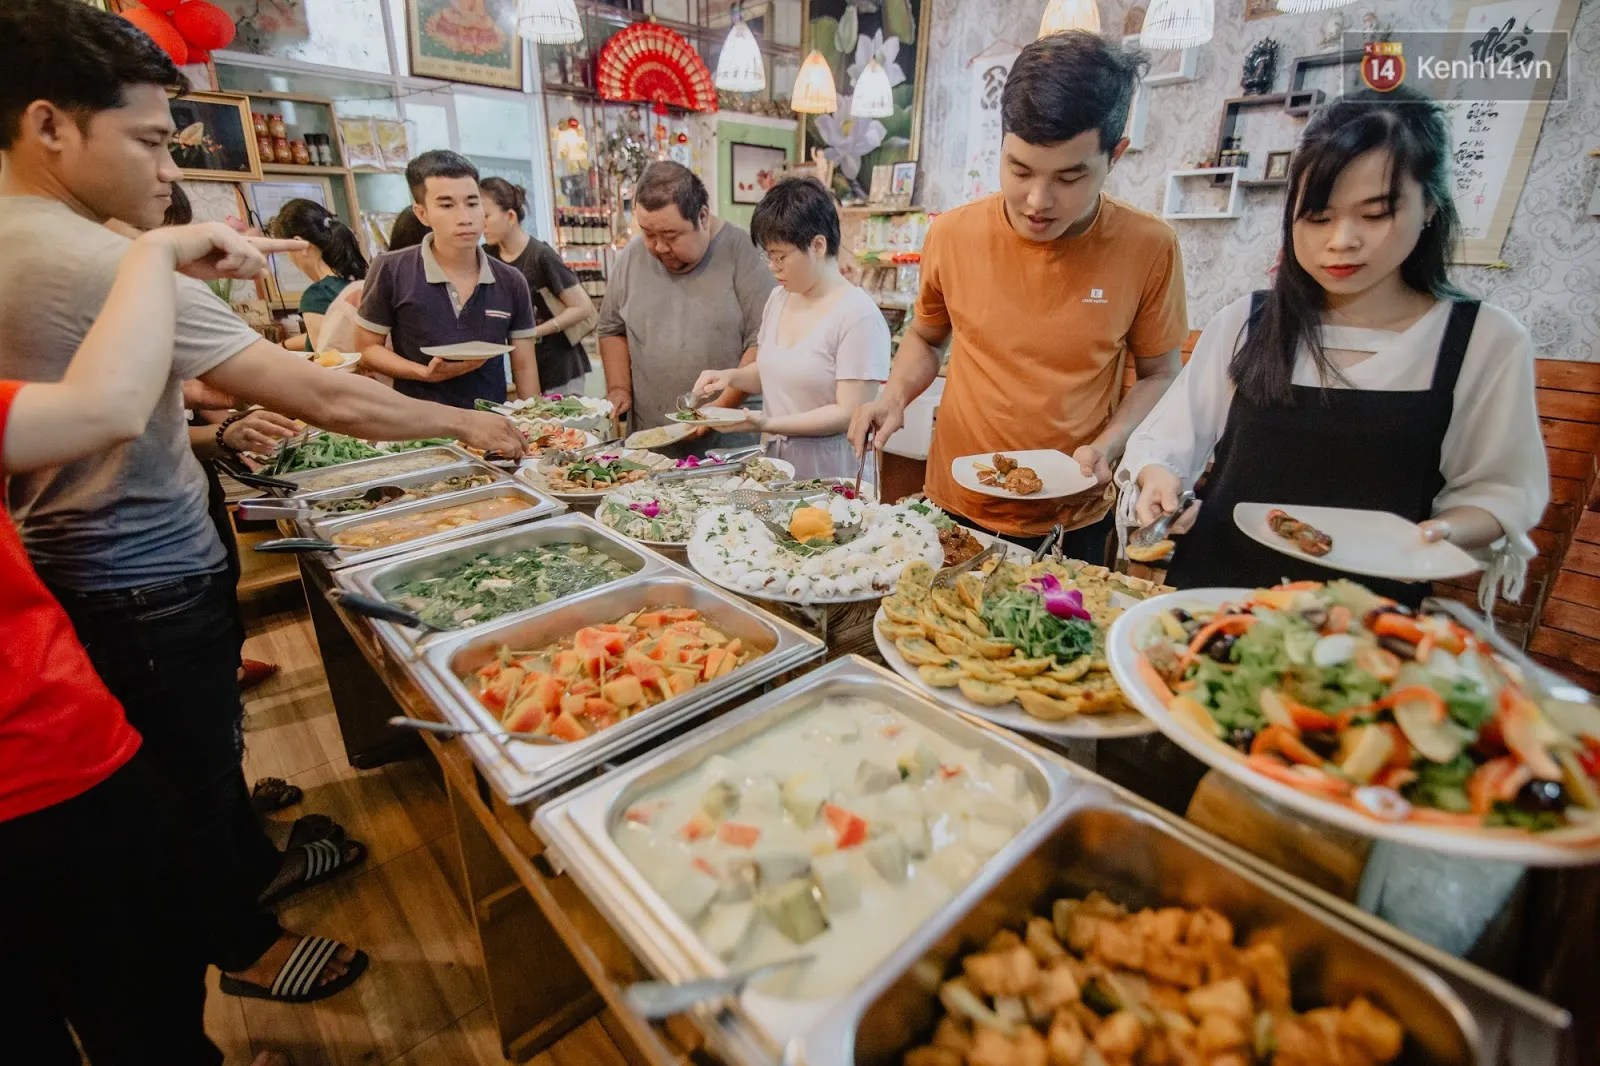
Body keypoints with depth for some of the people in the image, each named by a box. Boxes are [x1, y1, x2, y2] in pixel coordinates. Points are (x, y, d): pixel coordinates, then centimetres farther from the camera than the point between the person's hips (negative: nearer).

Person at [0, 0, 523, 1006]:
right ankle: (241, 944, 35)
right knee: (195, 765, 11)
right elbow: (330, 402, -28)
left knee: (197, 747, 25)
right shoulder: (111, 266, -27)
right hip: (151, 586, -8)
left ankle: (254, 862, 48)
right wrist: (468, 423, -17)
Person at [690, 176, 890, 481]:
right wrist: (730, 376, -2)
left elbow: (849, 413, -19)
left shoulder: (858, 316, -17)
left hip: (831, 471, -6)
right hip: (776, 461, 7)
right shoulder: (778, 298, 6)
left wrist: (768, 424, -25)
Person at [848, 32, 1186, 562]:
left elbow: (1159, 375, 1)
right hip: (955, 510, 2)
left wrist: (1107, 446, -16)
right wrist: (895, 395, -10)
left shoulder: (1148, 248, -11)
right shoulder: (952, 234, -8)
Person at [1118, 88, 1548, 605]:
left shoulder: (1486, 341, 3)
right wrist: (1158, 477, -16)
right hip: (1214, 584, 0)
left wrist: (1443, 533, -11)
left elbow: (1498, 488, 8)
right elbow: (1167, 440, 4)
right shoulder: (1245, 323, 3)